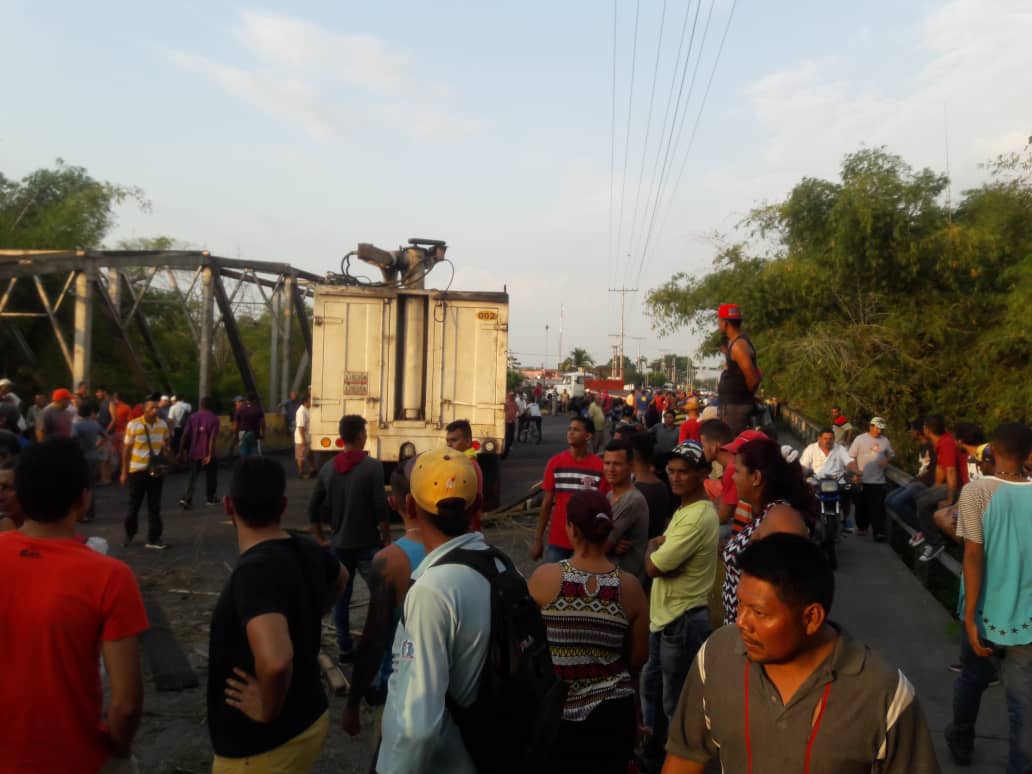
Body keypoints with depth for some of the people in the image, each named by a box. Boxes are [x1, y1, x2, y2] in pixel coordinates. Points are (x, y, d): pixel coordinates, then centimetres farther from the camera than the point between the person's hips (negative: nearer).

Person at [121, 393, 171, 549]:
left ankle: (154, 538, 11)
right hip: (137, 471, -2)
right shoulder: (133, 425, -10)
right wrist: (124, 472, -3)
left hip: (156, 471, 2)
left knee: (154, 506, 5)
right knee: (134, 505, 10)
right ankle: (129, 534, 30)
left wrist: (165, 449, -9)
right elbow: (126, 449, -4)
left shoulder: (163, 425, -1)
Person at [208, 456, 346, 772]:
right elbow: (339, 579, 20)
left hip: (265, 744, -7)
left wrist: (267, 710, -24)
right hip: (308, 719, 8)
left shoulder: (255, 570, -28)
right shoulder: (305, 551, -4)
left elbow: (275, 660, -43)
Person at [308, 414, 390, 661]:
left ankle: (345, 647, 19)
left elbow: (313, 508, 6)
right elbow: (380, 507, -16)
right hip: (367, 544, -5)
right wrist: (386, 538, -5)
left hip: (339, 544, 5)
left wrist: (321, 538, 14)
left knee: (341, 596, 12)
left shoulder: (328, 468, 4)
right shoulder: (372, 466, -12)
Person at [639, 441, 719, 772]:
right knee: (652, 689, 23)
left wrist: (652, 546, -4)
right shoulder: (684, 509, 9)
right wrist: (659, 547, -3)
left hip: (684, 621, -11)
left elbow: (653, 567, -23)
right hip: (666, 616, 11)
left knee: (676, 701, 5)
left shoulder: (698, 517, -25)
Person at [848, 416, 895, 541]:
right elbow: (851, 457, -3)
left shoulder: (885, 441, 6)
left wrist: (887, 461, -3)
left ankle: (878, 532, -6)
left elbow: (891, 455, 19)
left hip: (878, 480, 1)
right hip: (862, 480, -1)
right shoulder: (860, 439, -3)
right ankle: (861, 527, 28)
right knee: (862, 505, 10)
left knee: (878, 507, -5)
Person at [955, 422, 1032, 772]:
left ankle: (961, 739, 45)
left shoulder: (977, 491, -13)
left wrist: (970, 617, -14)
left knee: (972, 679, 24)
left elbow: (974, 556, -17)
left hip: (986, 614, 0)